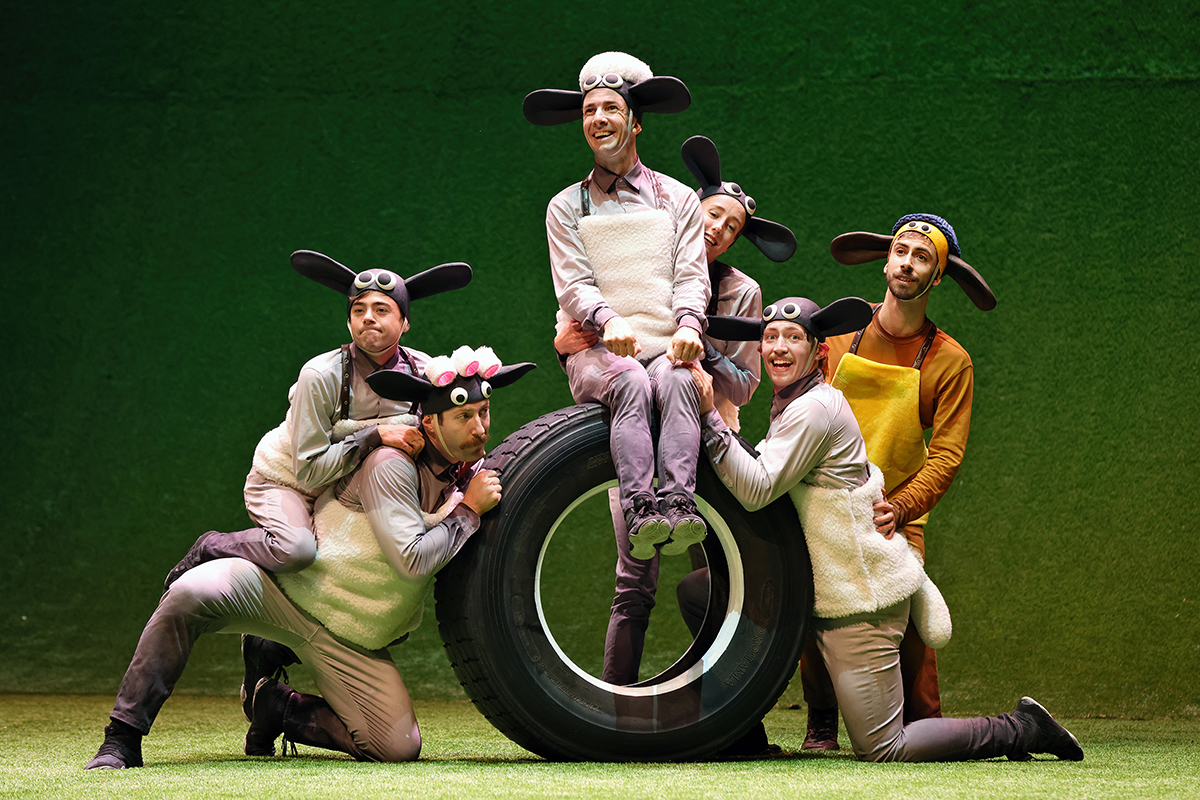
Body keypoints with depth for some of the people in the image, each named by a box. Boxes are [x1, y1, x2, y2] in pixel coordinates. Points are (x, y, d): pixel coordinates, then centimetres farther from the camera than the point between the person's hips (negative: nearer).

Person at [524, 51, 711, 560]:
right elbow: (572, 285, 2)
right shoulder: (567, 207, 16)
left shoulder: (678, 199, 18)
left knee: (674, 381, -35)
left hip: (665, 349, 1)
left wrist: (688, 325, -17)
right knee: (632, 383, -35)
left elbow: (691, 275, 6)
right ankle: (639, 510, -50)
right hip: (596, 351, -1)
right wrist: (608, 320, -21)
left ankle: (678, 501, -51)